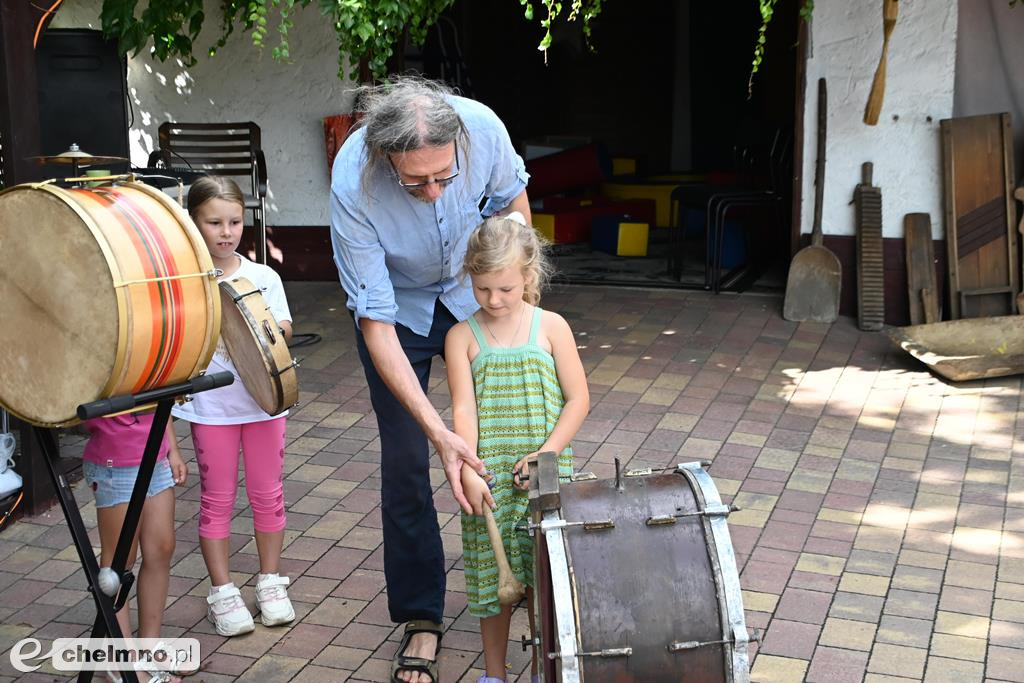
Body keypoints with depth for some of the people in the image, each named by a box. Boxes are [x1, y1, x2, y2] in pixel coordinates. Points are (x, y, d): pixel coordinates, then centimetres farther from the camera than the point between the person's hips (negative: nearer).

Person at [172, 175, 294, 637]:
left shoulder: (264, 277, 1)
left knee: (267, 494, 11)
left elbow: (284, 332, -1)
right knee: (217, 499, 8)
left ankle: (270, 581, 27)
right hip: (210, 405, -2)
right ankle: (222, 592, 20)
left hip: (262, 400, 2)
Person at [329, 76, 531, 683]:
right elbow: (377, 322, -35)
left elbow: (512, 199, -6)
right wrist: (438, 432, -40)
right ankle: (421, 618, 12)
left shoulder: (482, 127, -32)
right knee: (405, 461, -3)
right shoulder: (353, 183, -38)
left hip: (472, 291, 2)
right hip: (397, 308, -2)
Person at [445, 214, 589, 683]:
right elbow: (463, 410, -8)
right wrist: (467, 473, -18)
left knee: (543, 574, 7)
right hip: (488, 478, 0)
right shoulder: (462, 337, -1)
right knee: (492, 574, 9)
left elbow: (578, 399, -1)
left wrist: (546, 453, -11)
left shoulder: (550, 327, -1)